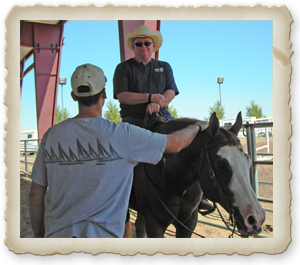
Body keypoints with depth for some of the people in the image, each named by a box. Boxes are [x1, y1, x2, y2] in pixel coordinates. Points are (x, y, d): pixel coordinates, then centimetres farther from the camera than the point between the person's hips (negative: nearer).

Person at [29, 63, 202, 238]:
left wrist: (38, 235, 20)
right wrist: (198, 126, 22)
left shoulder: (51, 135, 0)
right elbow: (176, 144, 1)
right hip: (102, 234, -4)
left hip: (56, 234, 4)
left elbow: (35, 194, 6)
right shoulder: (122, 135, -11)